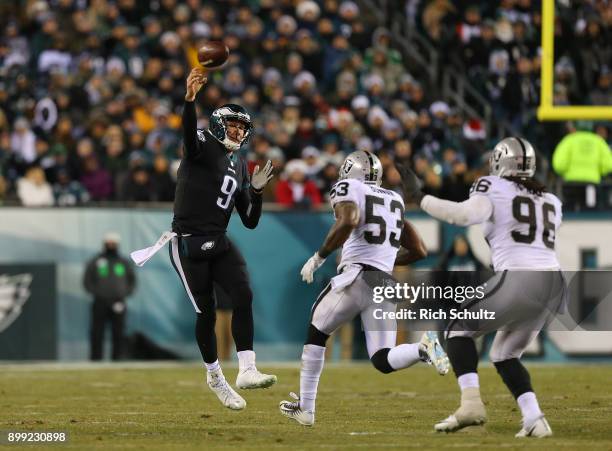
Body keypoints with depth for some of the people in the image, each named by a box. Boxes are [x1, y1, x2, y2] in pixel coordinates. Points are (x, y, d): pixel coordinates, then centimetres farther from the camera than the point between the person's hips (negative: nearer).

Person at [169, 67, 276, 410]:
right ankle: (215, 376, 21)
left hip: (219, 243, 6)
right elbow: (189, 133, -32)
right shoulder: (204, 145, -4)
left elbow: (250, 222, 14)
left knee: (244, 295, -16)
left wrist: (256, 190, -4)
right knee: (207, 313, 1)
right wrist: (190, 98, -51)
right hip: (188, 245, -6)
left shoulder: (240, 166, 14)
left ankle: (247, 370, -20)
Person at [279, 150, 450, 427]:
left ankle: (305, 408, 19)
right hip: (385, 284, 5)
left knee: (316, 335, 17)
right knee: (383, 360, 2)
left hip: (355, 278, -5)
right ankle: (423, 348, -27)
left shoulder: (349, 188, 4)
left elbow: (348, 220, -20)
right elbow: (419, 251, 23)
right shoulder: (394, 201, 23)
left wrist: (319, 257, -11)